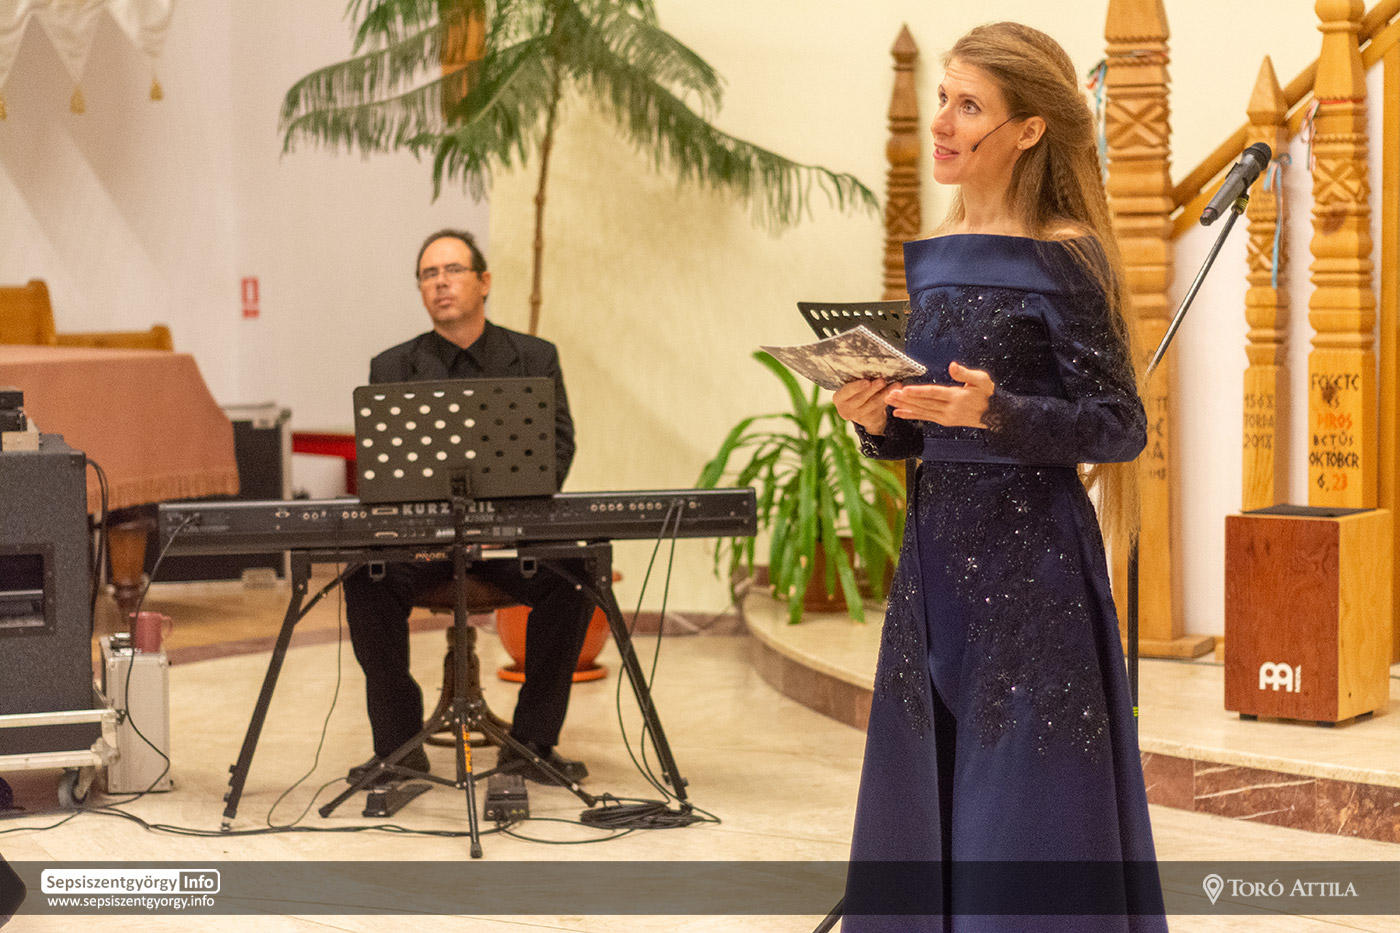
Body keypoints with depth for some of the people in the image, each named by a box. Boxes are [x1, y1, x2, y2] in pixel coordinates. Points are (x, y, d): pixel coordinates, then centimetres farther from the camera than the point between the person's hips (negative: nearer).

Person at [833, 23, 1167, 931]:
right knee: (928, 817, 10)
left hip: (1032, 559, -7)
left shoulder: (1065, 260, -8)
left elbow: (1121, 426, -11)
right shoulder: (932, 257, 11)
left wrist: (995, 412, -24)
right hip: (937, 551, 7)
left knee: (1029, 832, -3)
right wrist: (876, 421, -4)